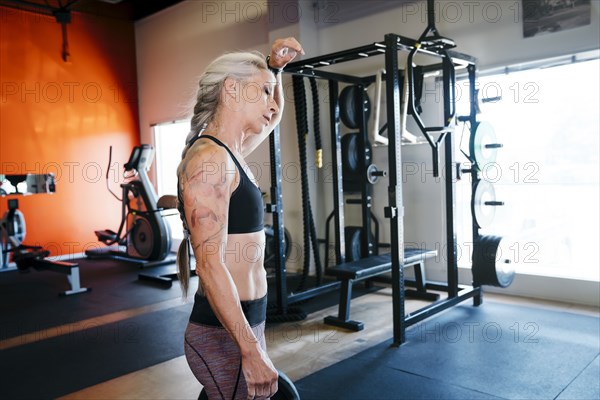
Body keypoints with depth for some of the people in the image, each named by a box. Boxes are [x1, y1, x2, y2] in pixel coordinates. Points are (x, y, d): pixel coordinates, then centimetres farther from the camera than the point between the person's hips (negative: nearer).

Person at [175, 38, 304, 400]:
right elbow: (210, 264, -24)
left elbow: (272, 118, 29)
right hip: (225, 335, -9)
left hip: (241, 323, 9)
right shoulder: (209, 158, -18)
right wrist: (251, 351, -24)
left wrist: (276, 67, 16)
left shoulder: (230, 152, 9)